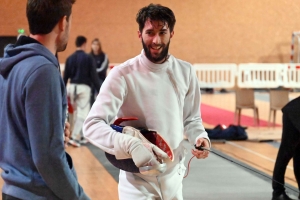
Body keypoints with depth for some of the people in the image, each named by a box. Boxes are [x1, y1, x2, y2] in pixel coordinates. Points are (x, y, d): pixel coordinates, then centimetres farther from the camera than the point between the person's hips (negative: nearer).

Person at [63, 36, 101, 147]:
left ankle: (80, 137, 26)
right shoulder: (88, 58, -6)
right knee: (82, 113, -2)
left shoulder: (70, 58, 6)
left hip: (72, 87, 5)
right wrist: (99, 90, -1)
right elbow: (93, 76, -7)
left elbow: (65, 76, 8)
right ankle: (74, 137, -14)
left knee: (77, 112, 18)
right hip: (84, 87, -5)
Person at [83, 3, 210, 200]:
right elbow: (93, 125, -22)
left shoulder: (185, 72, 0)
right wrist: (131, 144, -38)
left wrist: (201, 137, -10)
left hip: (174, 176, 4)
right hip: (138, 181, -4)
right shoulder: (123, 75, -15)